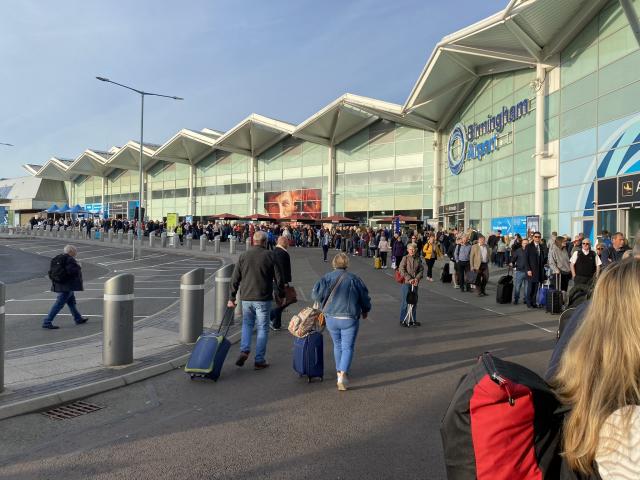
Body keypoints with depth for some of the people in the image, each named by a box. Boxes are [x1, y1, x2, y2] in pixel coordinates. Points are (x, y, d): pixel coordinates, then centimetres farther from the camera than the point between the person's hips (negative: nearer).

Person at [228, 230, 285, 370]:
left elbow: (235, 278, 5)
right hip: (263, 298, -3)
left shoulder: (243, 255, 4)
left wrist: (232, 298, 12)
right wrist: (281, 294, 10)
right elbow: (279, 278, -4)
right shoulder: (270, 255, -5)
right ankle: (259, 360, 9)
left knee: (247, 324, 21)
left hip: (246, 298, 3)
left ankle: (244, 350, 3)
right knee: (262, 328, 6)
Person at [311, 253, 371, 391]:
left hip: (331, 318, 2)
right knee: (348, 347, 3)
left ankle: (339, 371, 31)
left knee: (337, 345, 21)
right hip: (349, 319, -2)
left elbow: (315, 294, -10)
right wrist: (365, 311, 20)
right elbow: (364, 297, 2)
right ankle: (343, 374, -12)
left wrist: (324, 305, 11)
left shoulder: (327, 278, -4)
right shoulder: (354, 279, -5)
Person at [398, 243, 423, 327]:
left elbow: (421, 270, 5)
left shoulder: (418, 259, 5)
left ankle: (413, 320, 22)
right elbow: (402, 270, -10)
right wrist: (409, 279, -16)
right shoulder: (405, 258, -5)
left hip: (415, 282, 4)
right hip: (406, 282, -4)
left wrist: (417, 278, -11)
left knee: (414, 301, 10)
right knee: (405, 301, -1)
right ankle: (402, 320, 9)